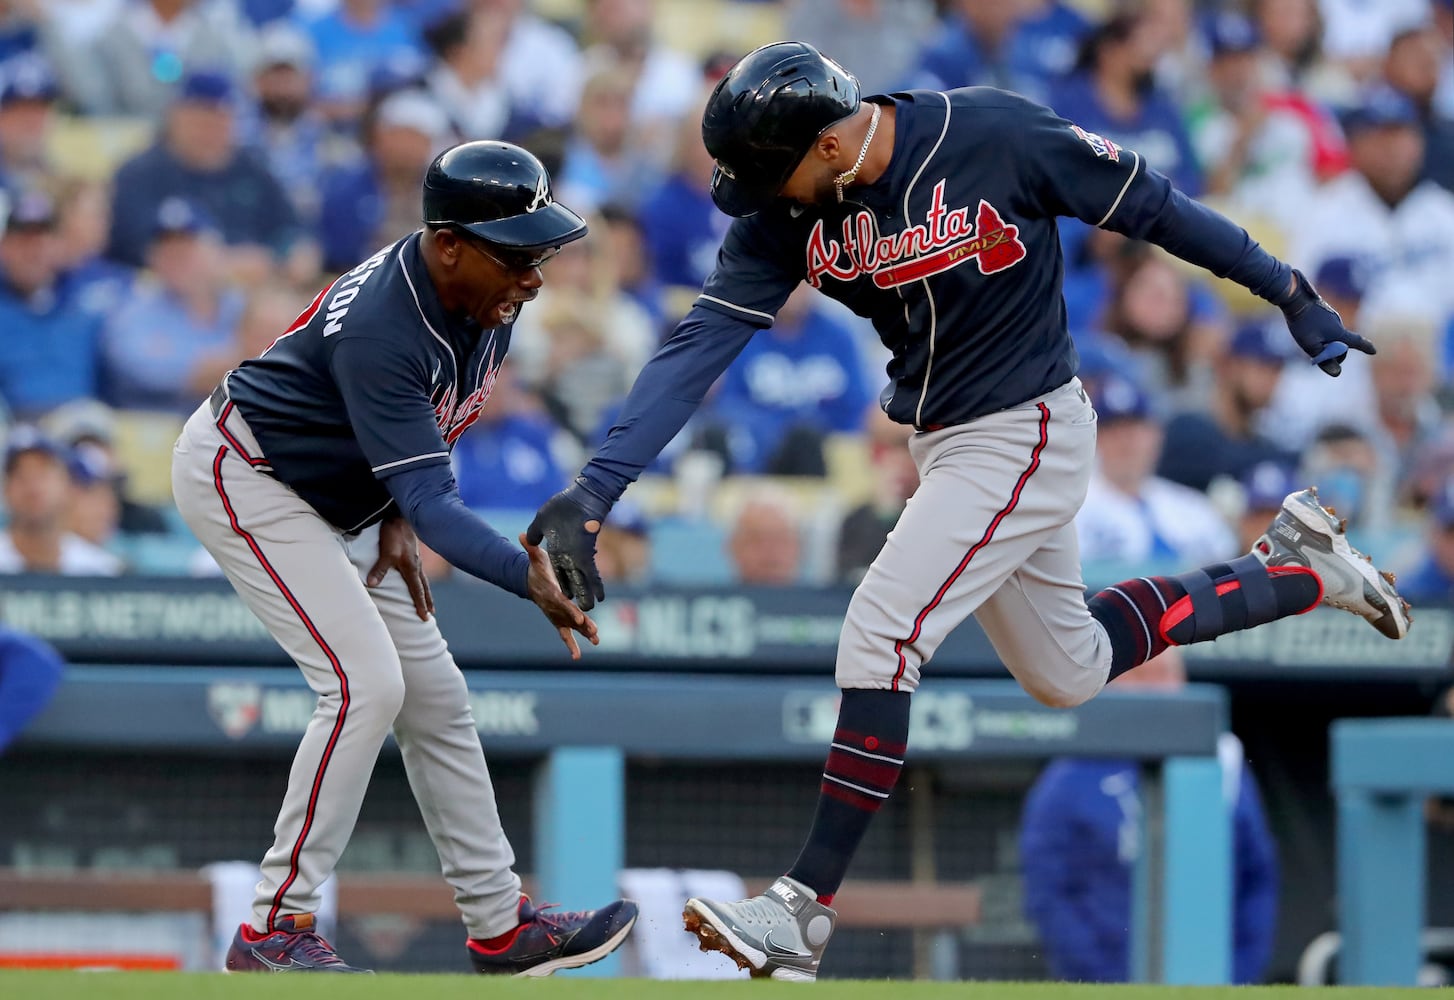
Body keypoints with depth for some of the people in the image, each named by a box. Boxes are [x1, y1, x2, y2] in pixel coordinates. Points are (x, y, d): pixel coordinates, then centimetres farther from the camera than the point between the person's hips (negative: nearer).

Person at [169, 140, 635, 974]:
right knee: (366, 683, -20)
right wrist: (529, 578, -53)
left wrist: (400, 518, -5)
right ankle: (275, 929, -15)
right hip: (243, 477, -9)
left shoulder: (488, 299, -10)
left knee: (434, 694, 9)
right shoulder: (383, 329, -36)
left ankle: (500, 924, 17)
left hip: (334, 499, 9)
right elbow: (428, 498, -40)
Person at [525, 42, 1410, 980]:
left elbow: (1147, 203, -11)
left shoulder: (994, 136, -23)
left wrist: (1289, 292, -2)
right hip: (942, 445, 7)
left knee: (881, 634, -18)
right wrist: (599, 485, -27)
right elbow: (701, 342, -15)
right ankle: (1295, 569, 39)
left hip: (1025, 437, -7)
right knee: (1068, 672, 20)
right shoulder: (788, 214, -8)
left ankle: (805, 909, -12)